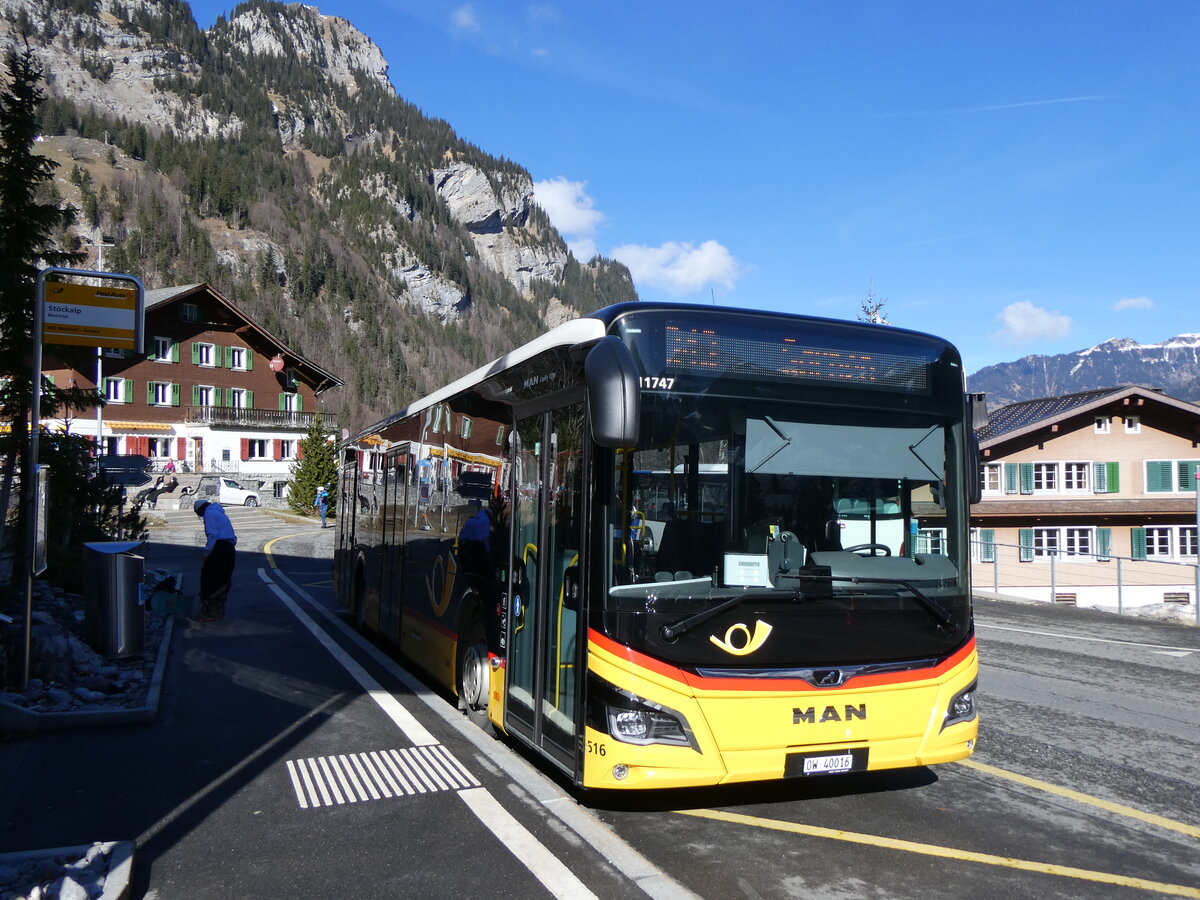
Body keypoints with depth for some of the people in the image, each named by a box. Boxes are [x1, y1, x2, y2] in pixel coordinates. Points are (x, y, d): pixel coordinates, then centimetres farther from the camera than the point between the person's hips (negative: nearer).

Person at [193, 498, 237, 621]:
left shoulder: (209, 513, -3)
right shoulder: (220, 513, 25)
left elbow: (212, 534, -14)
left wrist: (207, 552, -12)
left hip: (219, 549, -9)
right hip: (230, 549, 9)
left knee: (209, 579, -3)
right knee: (223, 581, 13)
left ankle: (208, 609, -4)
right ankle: (218, 611, 18)